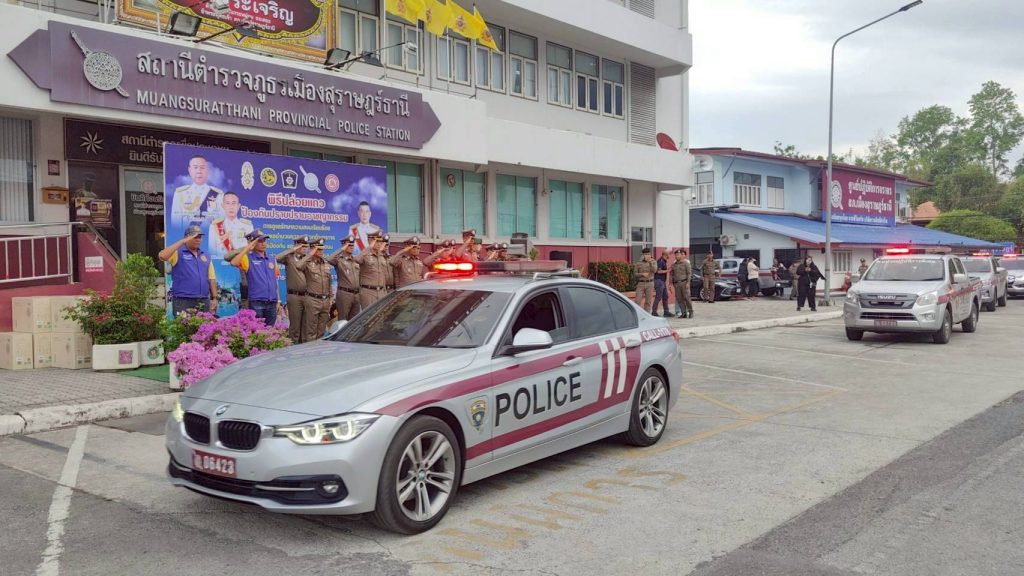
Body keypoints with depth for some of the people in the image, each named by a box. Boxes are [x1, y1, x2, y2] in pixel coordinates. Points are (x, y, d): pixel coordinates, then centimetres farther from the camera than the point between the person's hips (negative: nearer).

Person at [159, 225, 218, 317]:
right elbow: (162, 256, -19)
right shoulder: (178, 253, 1)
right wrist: (182, 241, -16)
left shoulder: (205, 257, 16)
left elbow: (211, 279, 15)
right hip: (183, 301, -5)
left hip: (204, 301, 5)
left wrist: (214, 298, 7)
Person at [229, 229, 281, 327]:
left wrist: (278, 300, 14)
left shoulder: (272, 259, 13)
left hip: (272, 303, 5)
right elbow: (234, 263, -21)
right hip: (256, 303, -5)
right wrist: (247, 248, -16)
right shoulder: (248, 258, -1)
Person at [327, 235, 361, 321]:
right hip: (344, 293, -6)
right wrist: (342, 249, -20)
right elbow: (329, 260, -27)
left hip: (356, 294, 6)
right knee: (343, 320, -2)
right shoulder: (339, 260, -5)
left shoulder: (356, 261, 15)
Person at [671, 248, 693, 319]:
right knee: (679, 299, 1)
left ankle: (690, 312, 1)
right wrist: (671, 284, 8)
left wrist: (688, 282, -13)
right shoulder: (673, 264, 13)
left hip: (684, 282, -4)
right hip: (676, 283, 4)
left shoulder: (686, 262, 0)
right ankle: (683, 313, 5)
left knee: (686, 297, -8)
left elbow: (689, 273, -5)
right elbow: (672, 275, 15)